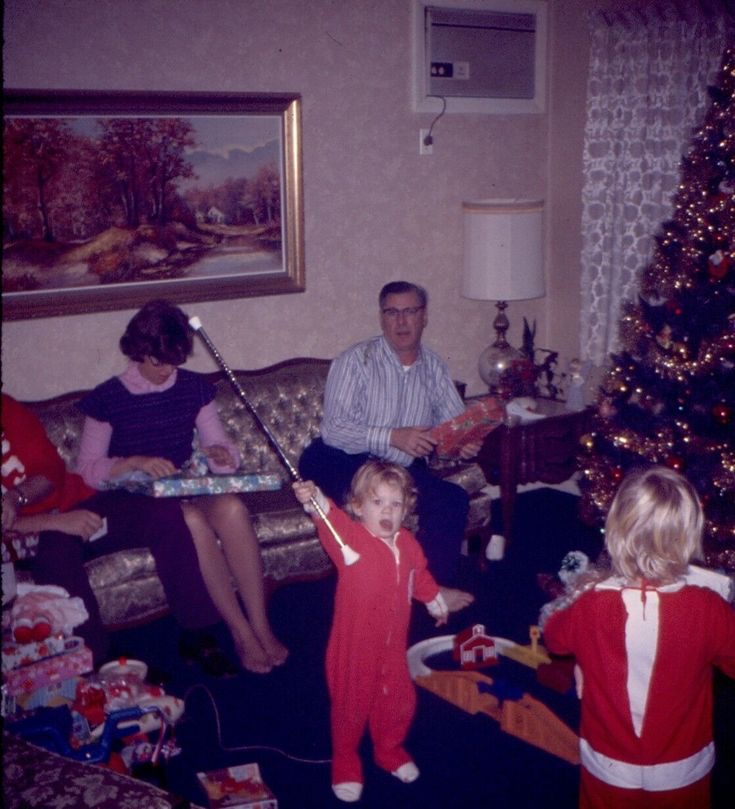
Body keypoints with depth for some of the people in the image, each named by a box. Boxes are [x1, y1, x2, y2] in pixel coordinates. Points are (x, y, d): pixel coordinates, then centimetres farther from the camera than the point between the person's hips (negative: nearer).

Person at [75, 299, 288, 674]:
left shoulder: (195, 387, 5)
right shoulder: (107, 398, -4)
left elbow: (220, 446, 9)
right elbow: (88, 468, -2)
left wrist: (221, 455, -16)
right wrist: (135, 463, -20)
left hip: (190, 490, 3)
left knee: (232, 507, -32)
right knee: (192, 520, -36)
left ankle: (261, 626, -27)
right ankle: (241, 634, -27)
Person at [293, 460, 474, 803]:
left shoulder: (407, 544, -2)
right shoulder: (351, 537, -20)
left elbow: (420, 576, 18)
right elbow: (332, 523, -43)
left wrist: (437, 601, 33)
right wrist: (315, 501, -64)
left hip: (393, 646, 5)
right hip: (354, 647, -5)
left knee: (399, 701, 20)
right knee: (351, 705, 10)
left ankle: (390, 751, 48)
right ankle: (345, 762, 35)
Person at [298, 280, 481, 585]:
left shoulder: (435, 367, 11)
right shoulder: (355, 361, -6)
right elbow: (333, 429, -16)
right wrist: (393, 437, -26)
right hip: (345, 461, -4)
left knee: (454, 499, -20)